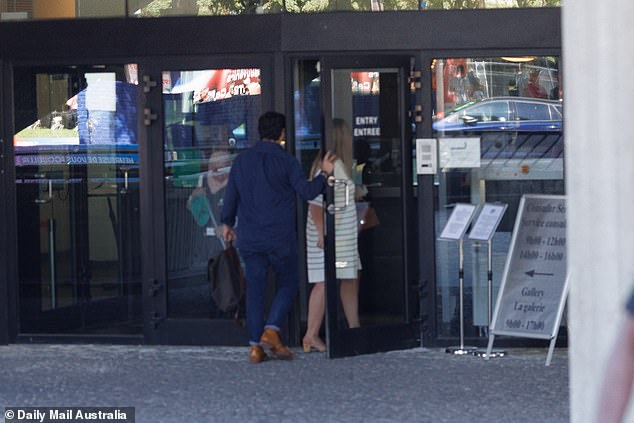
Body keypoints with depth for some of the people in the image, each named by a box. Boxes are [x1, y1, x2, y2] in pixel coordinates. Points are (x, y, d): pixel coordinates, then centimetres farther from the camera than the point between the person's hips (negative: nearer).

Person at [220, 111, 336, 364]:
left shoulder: (242, 160, 7)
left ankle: (255, 346, 3)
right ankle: (271, 331, -8)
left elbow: (230, 196, 14)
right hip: (280, 238, -4)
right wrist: (324, 174, 4)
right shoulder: (286, 161, -6)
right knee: (288, 284, 10)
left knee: (255, 290, 6)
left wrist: (227, 223, 27)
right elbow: (307, 191, -10)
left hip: (249, 238, 4)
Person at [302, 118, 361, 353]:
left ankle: (354, 328, 23)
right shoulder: (330, 167, -17)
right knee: (325, 282, -10)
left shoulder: (339, 166, 14)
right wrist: (322, 232, -25)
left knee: (350, 279, 15)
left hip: (343, 235, 11)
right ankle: (312, 335, -8)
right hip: (330, 236, -11)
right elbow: (315, 202, -22)